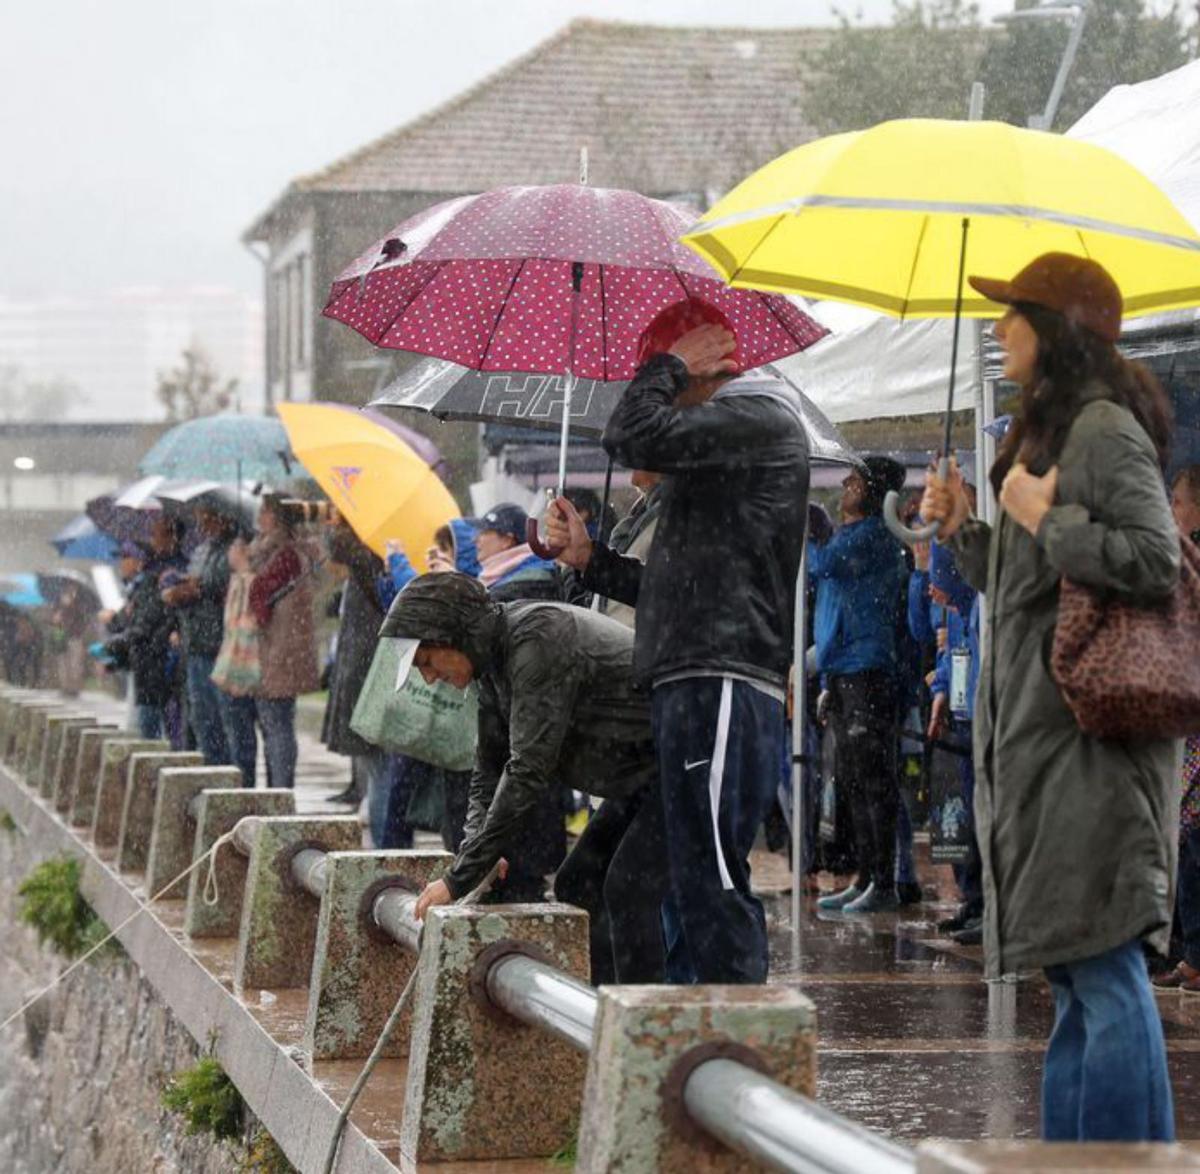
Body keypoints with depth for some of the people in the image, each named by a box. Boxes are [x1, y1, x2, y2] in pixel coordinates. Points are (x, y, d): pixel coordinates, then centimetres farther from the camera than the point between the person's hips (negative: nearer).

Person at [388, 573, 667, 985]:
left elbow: (529, 770, -29)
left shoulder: (538, 638, -25)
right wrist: (480, 855, -6)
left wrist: (460, 878, -24)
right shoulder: (496, 660, 7)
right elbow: (491, 770, 13)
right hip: (639, 781, 11)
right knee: (577, 885, 10)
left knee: (627, 889, -20)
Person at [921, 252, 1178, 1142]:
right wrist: (963, 528, 11)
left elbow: (1155, 562, -22)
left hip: (1089, 737, -10)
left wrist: (1044, 517, -15)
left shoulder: (1105, 431, -11)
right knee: (1075, 975, 13)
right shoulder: (1043, 434, 19)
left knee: (1105, 969, -10)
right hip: (1037, 735, 10)